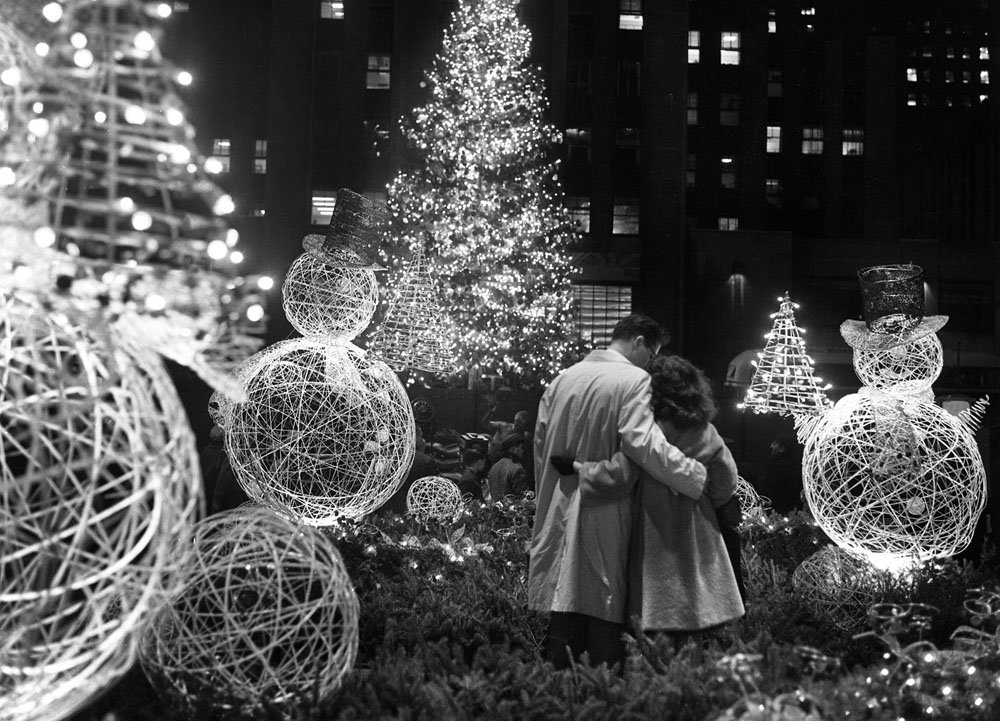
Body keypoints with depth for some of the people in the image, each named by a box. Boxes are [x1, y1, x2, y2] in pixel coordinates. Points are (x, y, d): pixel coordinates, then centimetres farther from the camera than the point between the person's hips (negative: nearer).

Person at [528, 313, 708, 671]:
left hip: (558, 517, 6)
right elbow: (644, 444, -22)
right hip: (604, 518, -6)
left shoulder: (561, 379, 11)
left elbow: (540, 446, 15)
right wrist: (700, 477, -17)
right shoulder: (634, 380, -9)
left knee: (564, 623, 9)